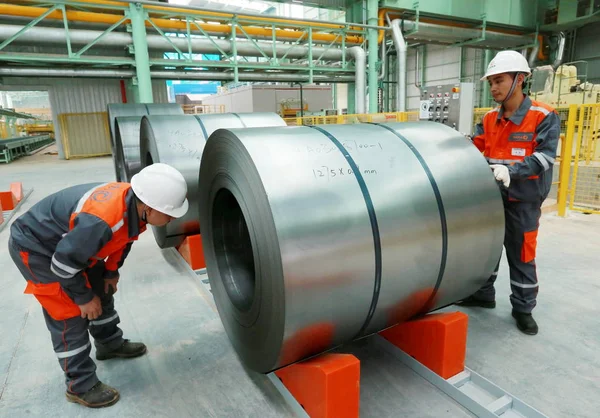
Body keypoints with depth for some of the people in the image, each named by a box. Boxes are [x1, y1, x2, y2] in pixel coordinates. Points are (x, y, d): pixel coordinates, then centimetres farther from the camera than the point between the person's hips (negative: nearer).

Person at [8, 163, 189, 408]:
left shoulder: (134, 204, -16)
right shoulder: (101, 221, -42)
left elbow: (122, 240, 5)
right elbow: (63, 263, -30)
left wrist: (111, 273, 8)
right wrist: (84, 298, -16)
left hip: (71, 240, 8)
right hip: (35, 246, -8)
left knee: (102, 291, 15)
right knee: (71, 314, -5)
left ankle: (110, 344, 38)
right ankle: (81, 386, 10)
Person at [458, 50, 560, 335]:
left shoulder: (544, 116, -9)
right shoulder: (490, 119, 5)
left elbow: (545, 156, -18)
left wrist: (511, 170, -33)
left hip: (523, 199, -5)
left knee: (521, 253, 6)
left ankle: (523, 308, 23)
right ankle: (483, 294, 32)